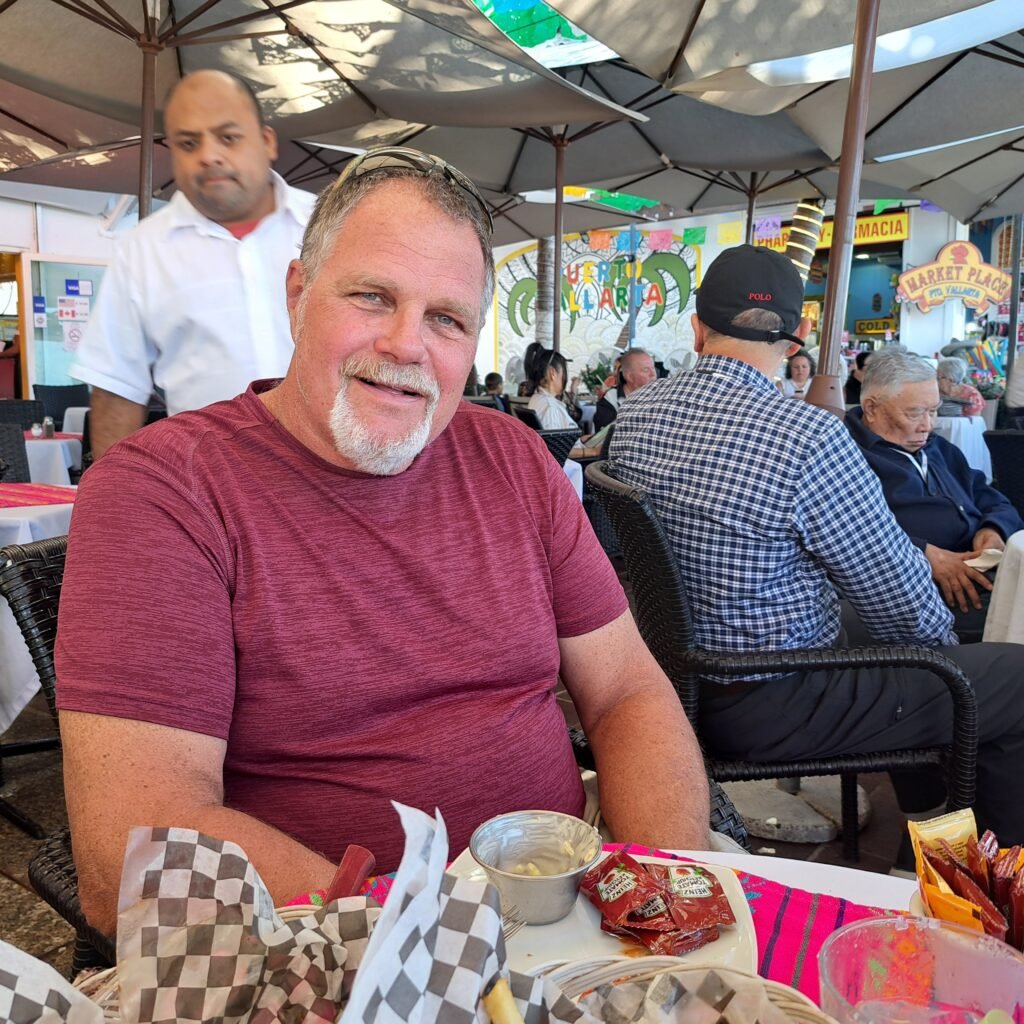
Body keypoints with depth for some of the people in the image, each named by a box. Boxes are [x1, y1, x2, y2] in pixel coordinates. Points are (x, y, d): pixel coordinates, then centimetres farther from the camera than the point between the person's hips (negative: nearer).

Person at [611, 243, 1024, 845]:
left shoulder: (636, 413, -4)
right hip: (768, 709, -8)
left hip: (683, 675, 8)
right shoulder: (811, 438, -25)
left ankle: (927, 818, 43)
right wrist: (941, 639, 8)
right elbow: (903, 599, -15)